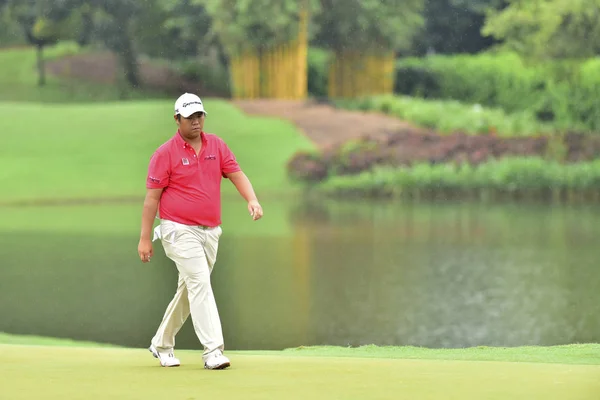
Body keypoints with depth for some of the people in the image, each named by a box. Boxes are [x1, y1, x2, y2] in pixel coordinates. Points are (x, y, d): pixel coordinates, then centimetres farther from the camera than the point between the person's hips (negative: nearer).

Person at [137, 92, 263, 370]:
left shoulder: (217, 145, 8)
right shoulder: (165, 153, -6)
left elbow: (237, 175, 3)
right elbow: (152, 197, -6)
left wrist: (252, 200, -18)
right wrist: (145, 239, -7)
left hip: (210, 232, 6)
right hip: (180, 230, -6)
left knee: (189, 290, 13)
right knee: (200, 283, -18)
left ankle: (162, 344, 30)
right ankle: (212, 350, -22)